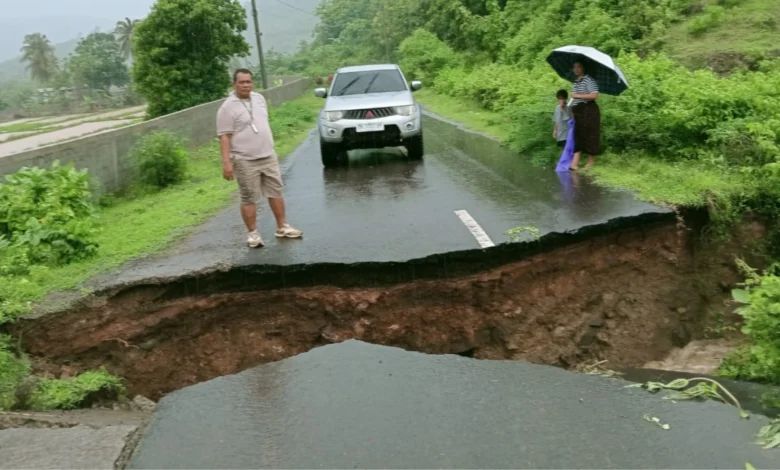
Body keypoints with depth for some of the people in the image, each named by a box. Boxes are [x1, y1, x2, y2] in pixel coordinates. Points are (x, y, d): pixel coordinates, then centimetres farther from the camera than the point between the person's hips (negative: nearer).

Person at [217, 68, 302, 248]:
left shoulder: (259, 98, 9)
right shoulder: (228, 107, -11)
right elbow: (224, 137, -14)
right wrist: (226, 162, -21)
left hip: (269, 157, 6)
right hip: (245, 161, -6)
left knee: (276, 192, 11)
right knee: (249, 199, 1)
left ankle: (282, 227, 22)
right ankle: (253, 234, 11)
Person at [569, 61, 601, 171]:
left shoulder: (589, 80, -10)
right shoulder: (576, 81, 17)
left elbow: (595, 95, -21)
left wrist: (578, 95, -20)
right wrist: (573, 111, 18)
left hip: (589, 111, -8)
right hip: (578, 113, 8)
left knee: (589, 136, -1)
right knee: (578, 137, 1)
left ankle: (591, 161, 10)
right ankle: (574, 164, -5)